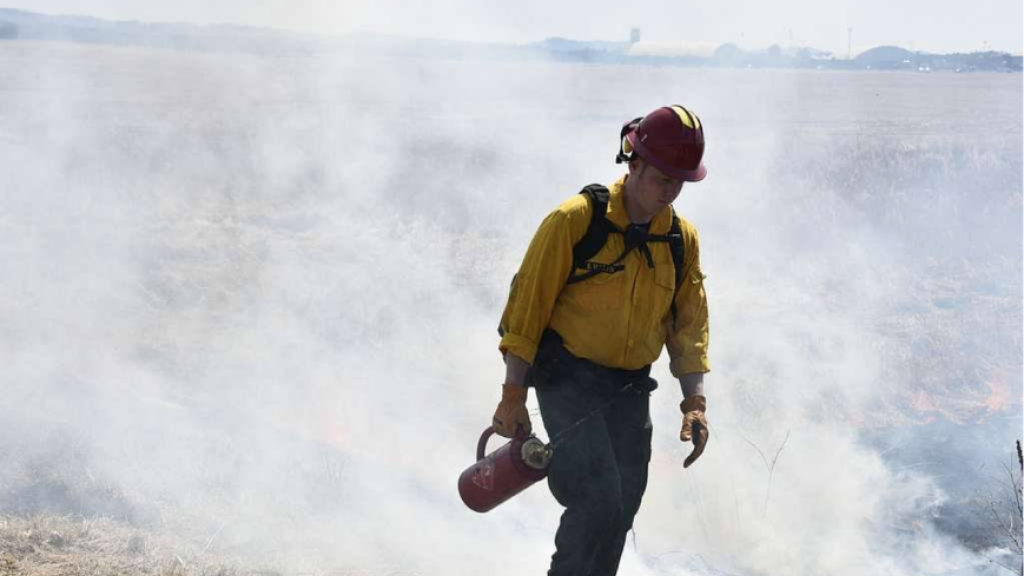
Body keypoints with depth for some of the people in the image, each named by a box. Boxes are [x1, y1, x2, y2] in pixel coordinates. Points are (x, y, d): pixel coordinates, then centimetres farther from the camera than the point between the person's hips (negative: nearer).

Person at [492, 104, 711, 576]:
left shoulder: (683, 239, 5)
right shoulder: (576, 220, -11)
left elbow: (689, 325, 11)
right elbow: (527, 304, -9)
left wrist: (694, 401, 0)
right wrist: (514, 395, -12)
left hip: (630, 392, 6)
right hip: (567, 381, -5)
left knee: (619, 514, 6)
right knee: (599, 499, -19)